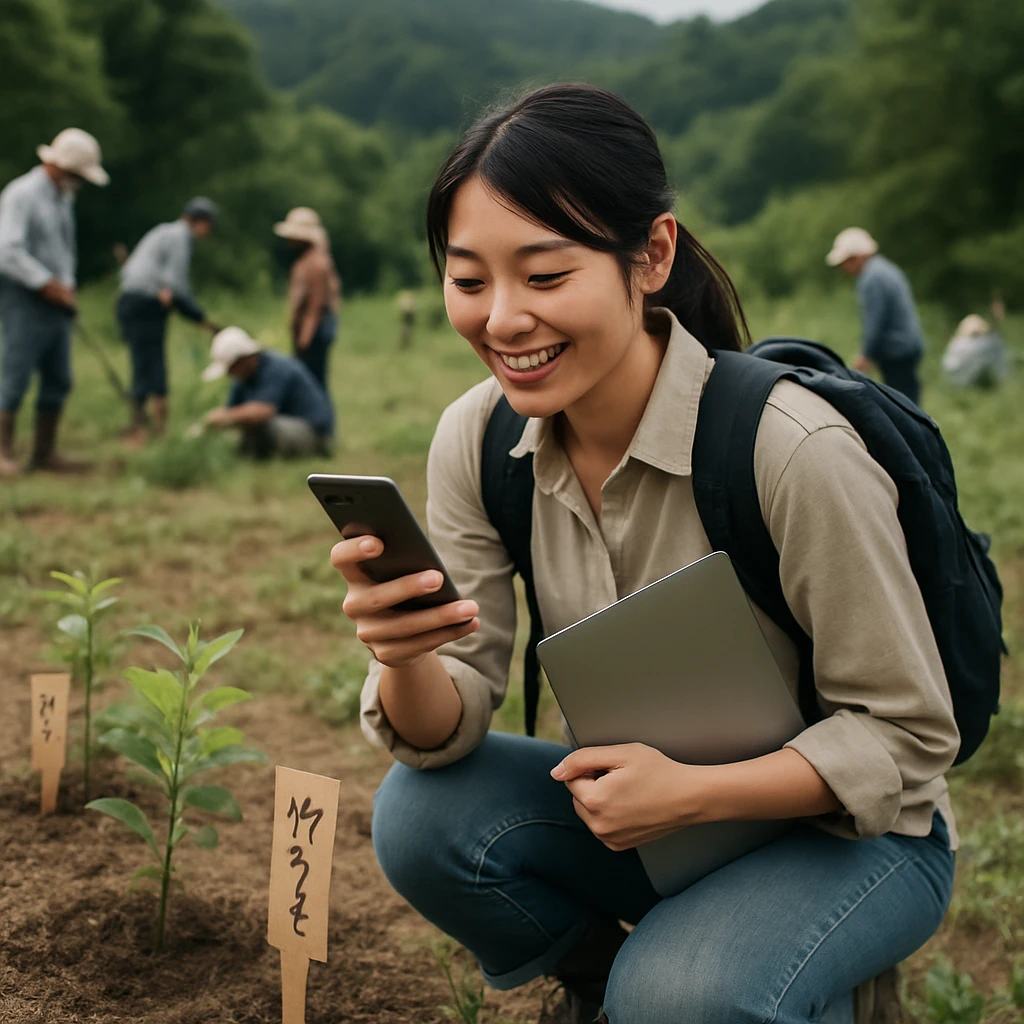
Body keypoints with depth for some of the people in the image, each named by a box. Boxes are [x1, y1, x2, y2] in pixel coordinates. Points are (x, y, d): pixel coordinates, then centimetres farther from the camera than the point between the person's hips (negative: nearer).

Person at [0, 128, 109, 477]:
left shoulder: (64, 197, 16)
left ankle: (45, 453, 14)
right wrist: (49, 284, -17)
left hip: (55, 302, 8)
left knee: (58, 381, 7)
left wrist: (67, 285, 11)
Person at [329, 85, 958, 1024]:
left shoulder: (793, 450, -28)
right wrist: (404, 656, -34)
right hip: (636, 802, 5)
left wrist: (690, 791, -33)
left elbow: (905, 734, -18)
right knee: (422, 815, -19)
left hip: (849, 830, -4)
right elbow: (446, 728, -11)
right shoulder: (479, 439, -12)